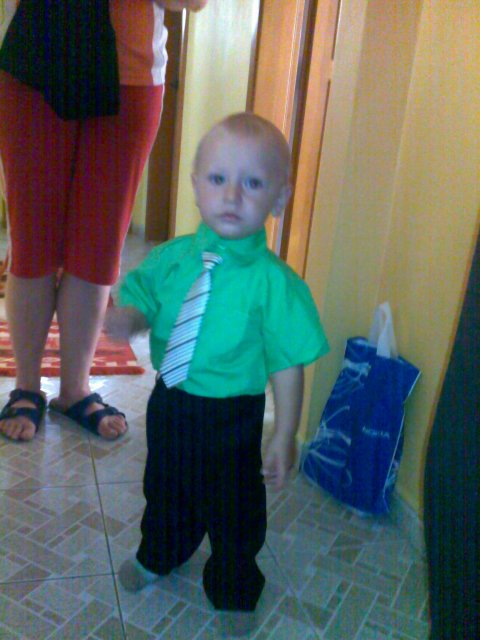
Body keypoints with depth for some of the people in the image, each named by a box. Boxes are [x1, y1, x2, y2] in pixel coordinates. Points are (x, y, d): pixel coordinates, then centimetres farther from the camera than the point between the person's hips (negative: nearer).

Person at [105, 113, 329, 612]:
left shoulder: (274, 282, -23)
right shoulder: (173, 256, -8)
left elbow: (287, 364, -18)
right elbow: (143, 300, 6)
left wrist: (284, 437, -14)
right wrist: (129, 318, -18)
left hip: (230, 419, -4)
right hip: (169, 402, 5)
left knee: (231, 511, 18)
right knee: (164, 490, 29)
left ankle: (233, 590, 48)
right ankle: (158, 555, 61)